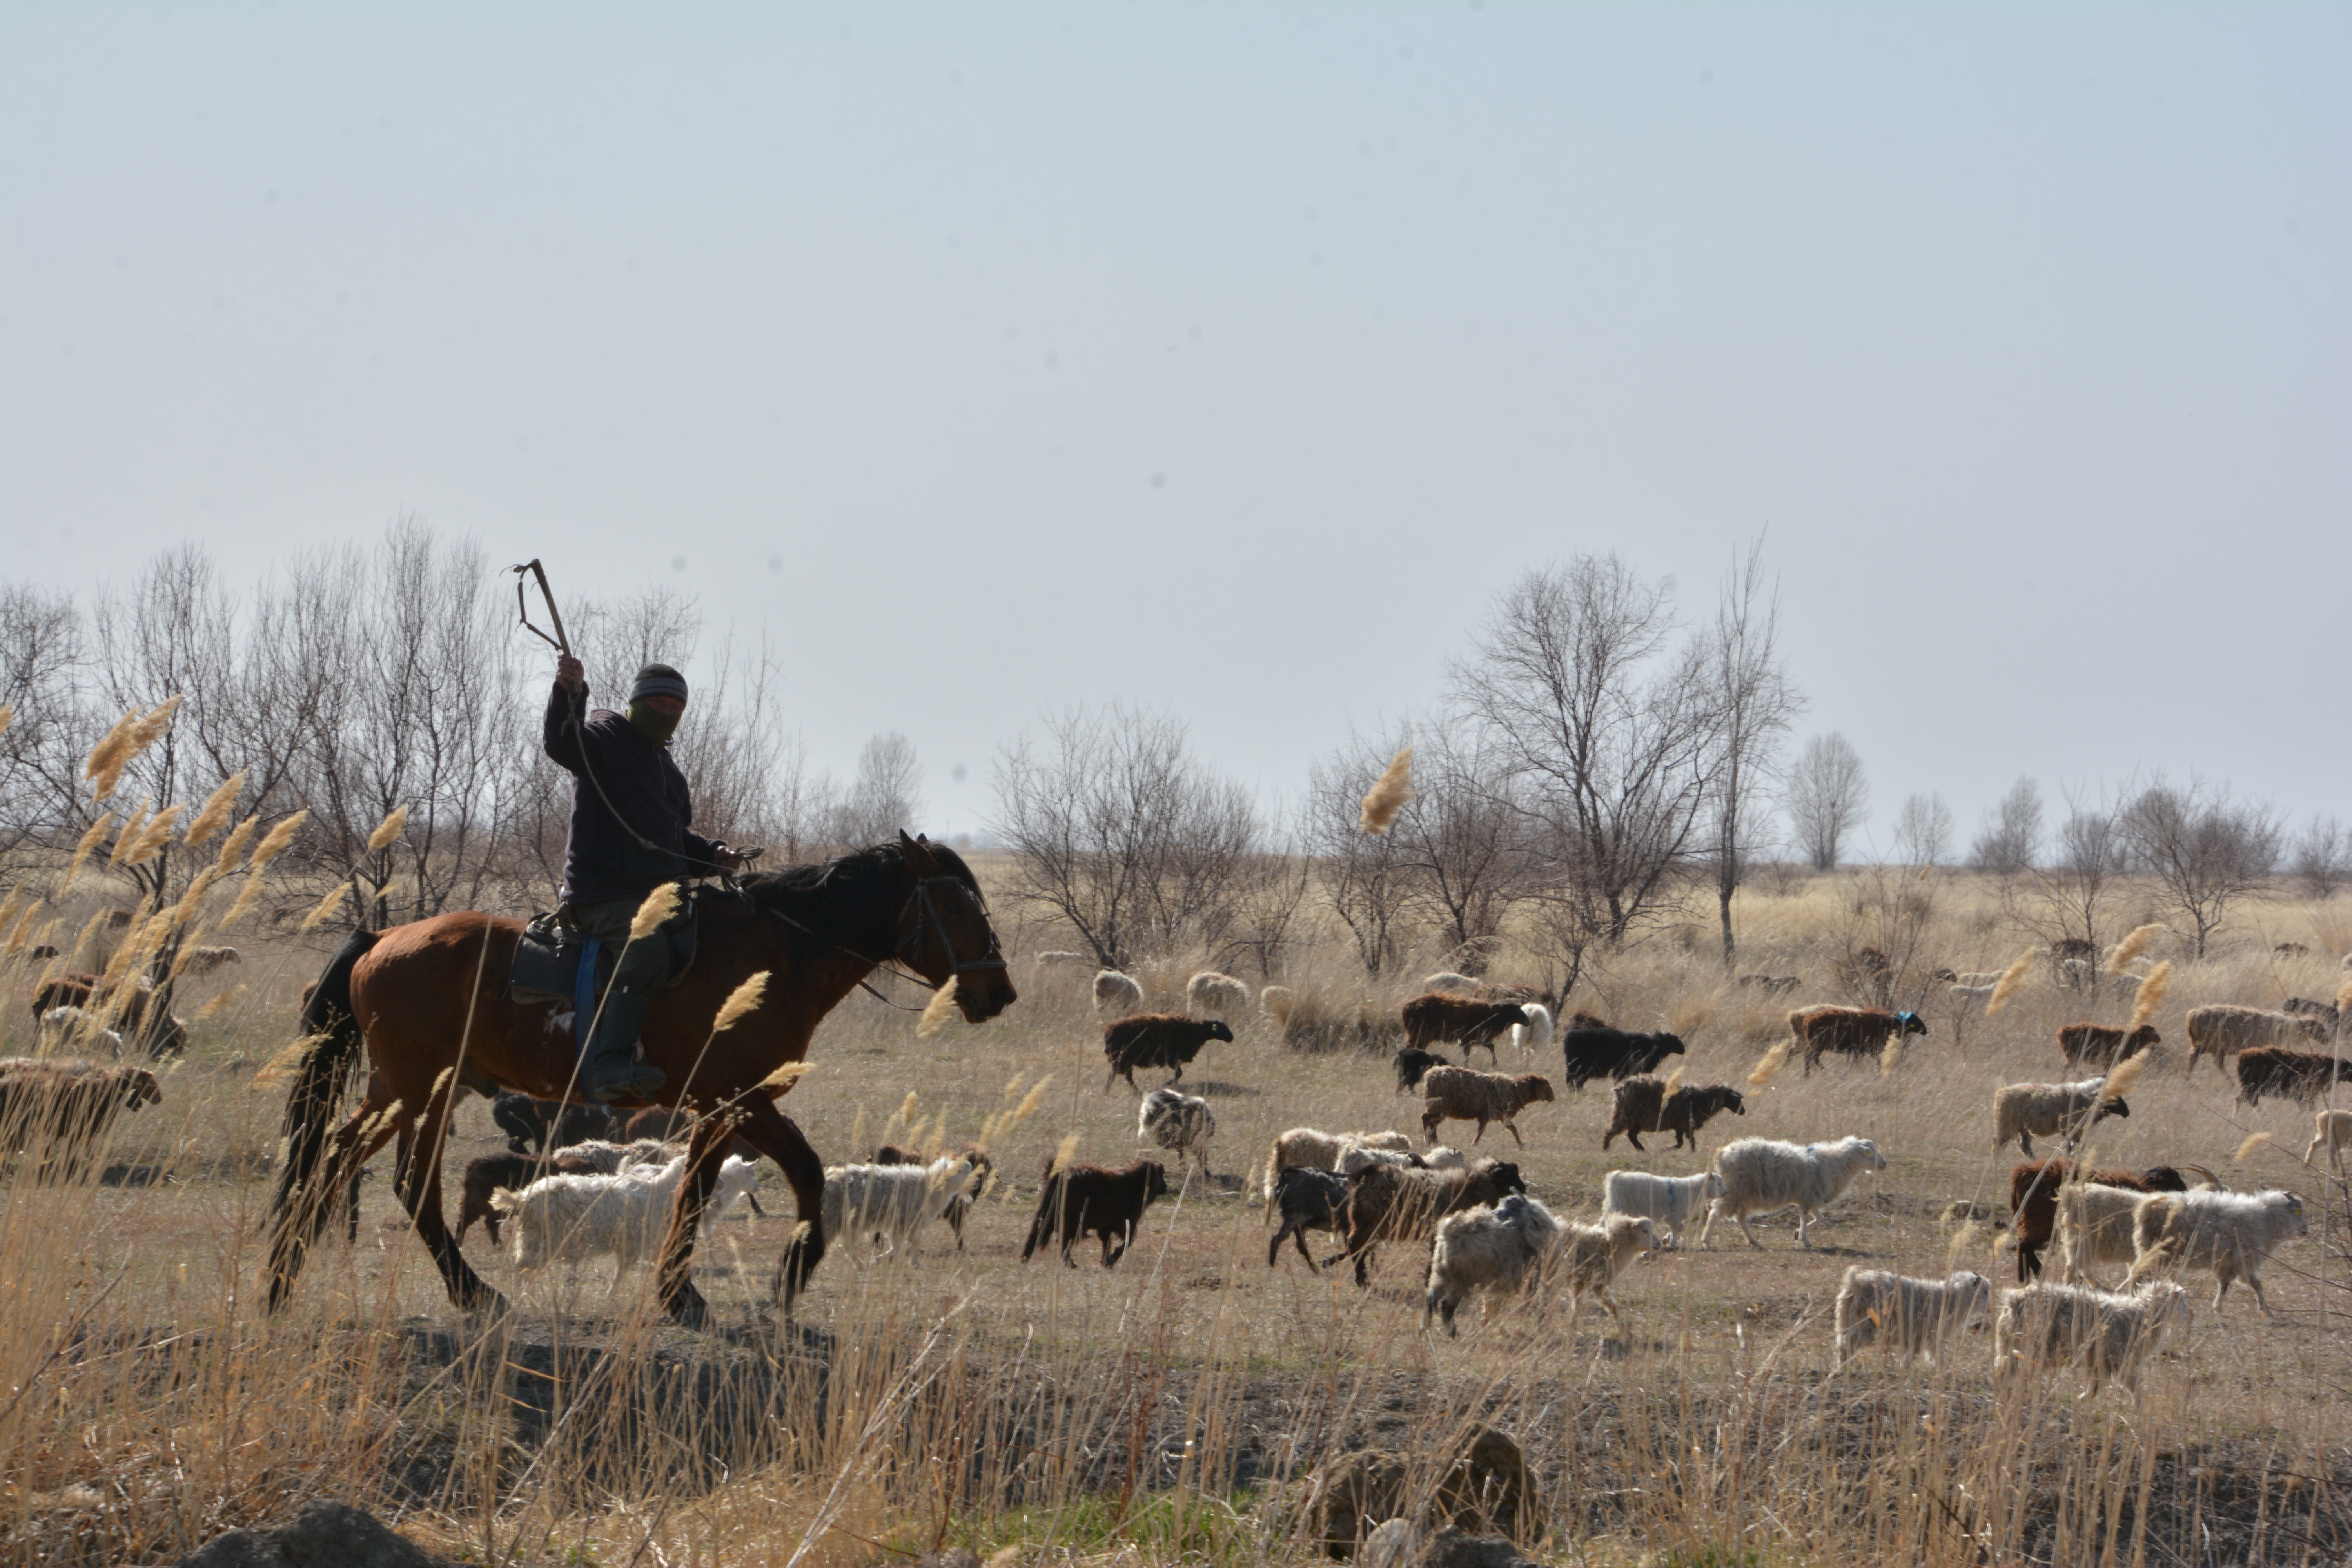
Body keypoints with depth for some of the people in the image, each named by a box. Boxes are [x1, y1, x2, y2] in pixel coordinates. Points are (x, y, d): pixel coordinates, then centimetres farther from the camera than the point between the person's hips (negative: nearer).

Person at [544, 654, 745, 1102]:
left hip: (660, 892, 9)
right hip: (603, 894, -9)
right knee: (648, 947, -34)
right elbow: (561, 744, -22)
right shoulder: (604, 740, 1)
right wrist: (568, 693, -41)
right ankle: (608, 1064, -41)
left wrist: (712, 854, 11)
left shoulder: (668, 771, 26)